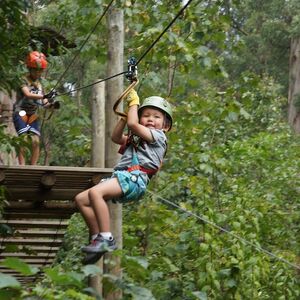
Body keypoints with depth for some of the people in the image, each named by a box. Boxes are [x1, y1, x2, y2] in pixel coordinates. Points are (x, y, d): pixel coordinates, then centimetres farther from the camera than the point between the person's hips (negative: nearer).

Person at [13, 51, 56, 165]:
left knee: (36, 141, -6)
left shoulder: (39, 83, 10)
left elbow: (44, 103, 6)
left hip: (33, 115, 5)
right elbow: (27, 94, -27)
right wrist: (44, 96, -40)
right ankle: (22, 166, -19)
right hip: (21, 112, -5)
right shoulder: (24, 80, -8)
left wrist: (50, 104, -17)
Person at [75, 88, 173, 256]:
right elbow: (116, 137, 32)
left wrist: (134, 103, 11)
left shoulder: (158, 136, 6)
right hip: (121, 176, 10)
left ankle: (107, 239, -32)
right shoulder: (135, 138, 34)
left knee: (95, 192, -32)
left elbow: (133, 124, -6)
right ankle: (97, 237, -4)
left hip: (135, 178, -9)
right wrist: (127, 112, 26)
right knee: (81, 199, -2)